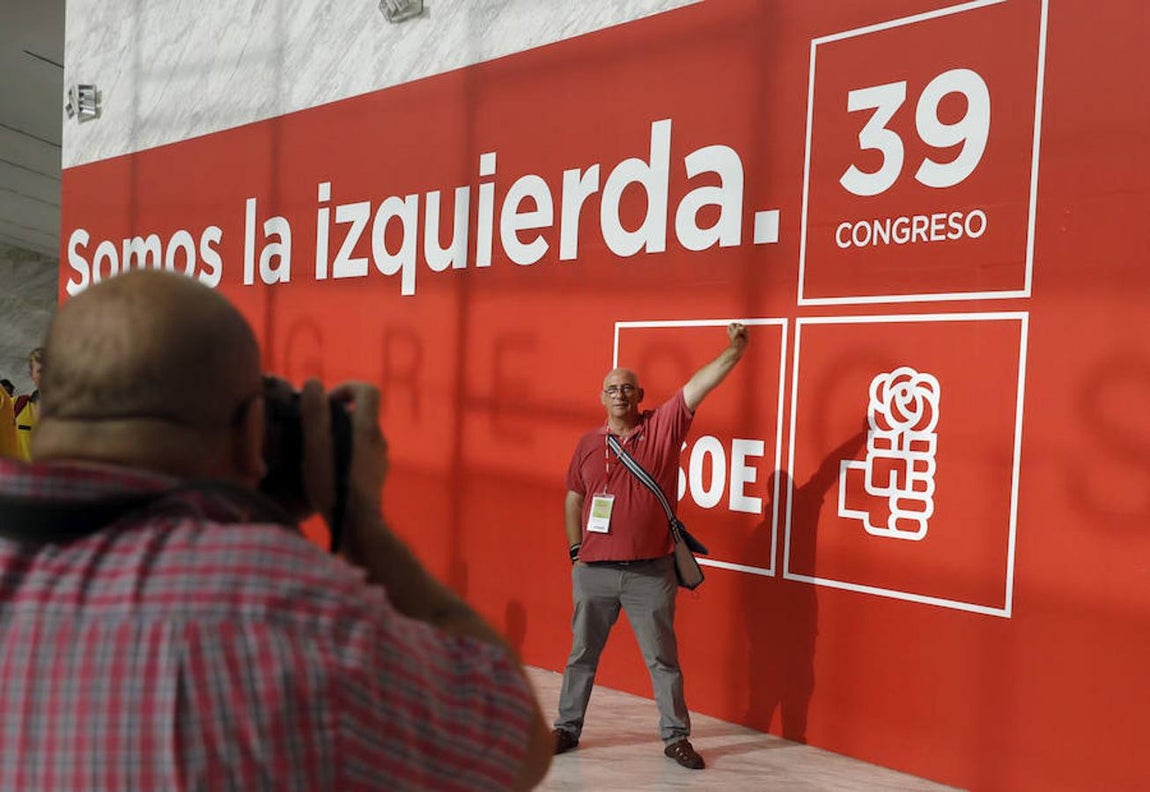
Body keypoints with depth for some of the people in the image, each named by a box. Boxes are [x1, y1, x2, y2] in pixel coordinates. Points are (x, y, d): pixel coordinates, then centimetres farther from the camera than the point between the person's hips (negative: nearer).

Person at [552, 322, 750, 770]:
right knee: (583, 654, 14)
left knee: (663, 658, 8)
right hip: (594, 571, 2)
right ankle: (567, 728, 28)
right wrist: (576, 550, 7)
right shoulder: (589, 443, 6)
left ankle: (676, 737, 21)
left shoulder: (663, 427, -1)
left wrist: (734, 350, -20)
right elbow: (573, 499, 12)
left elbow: (700, 385, -11)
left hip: (650, 572, -2)